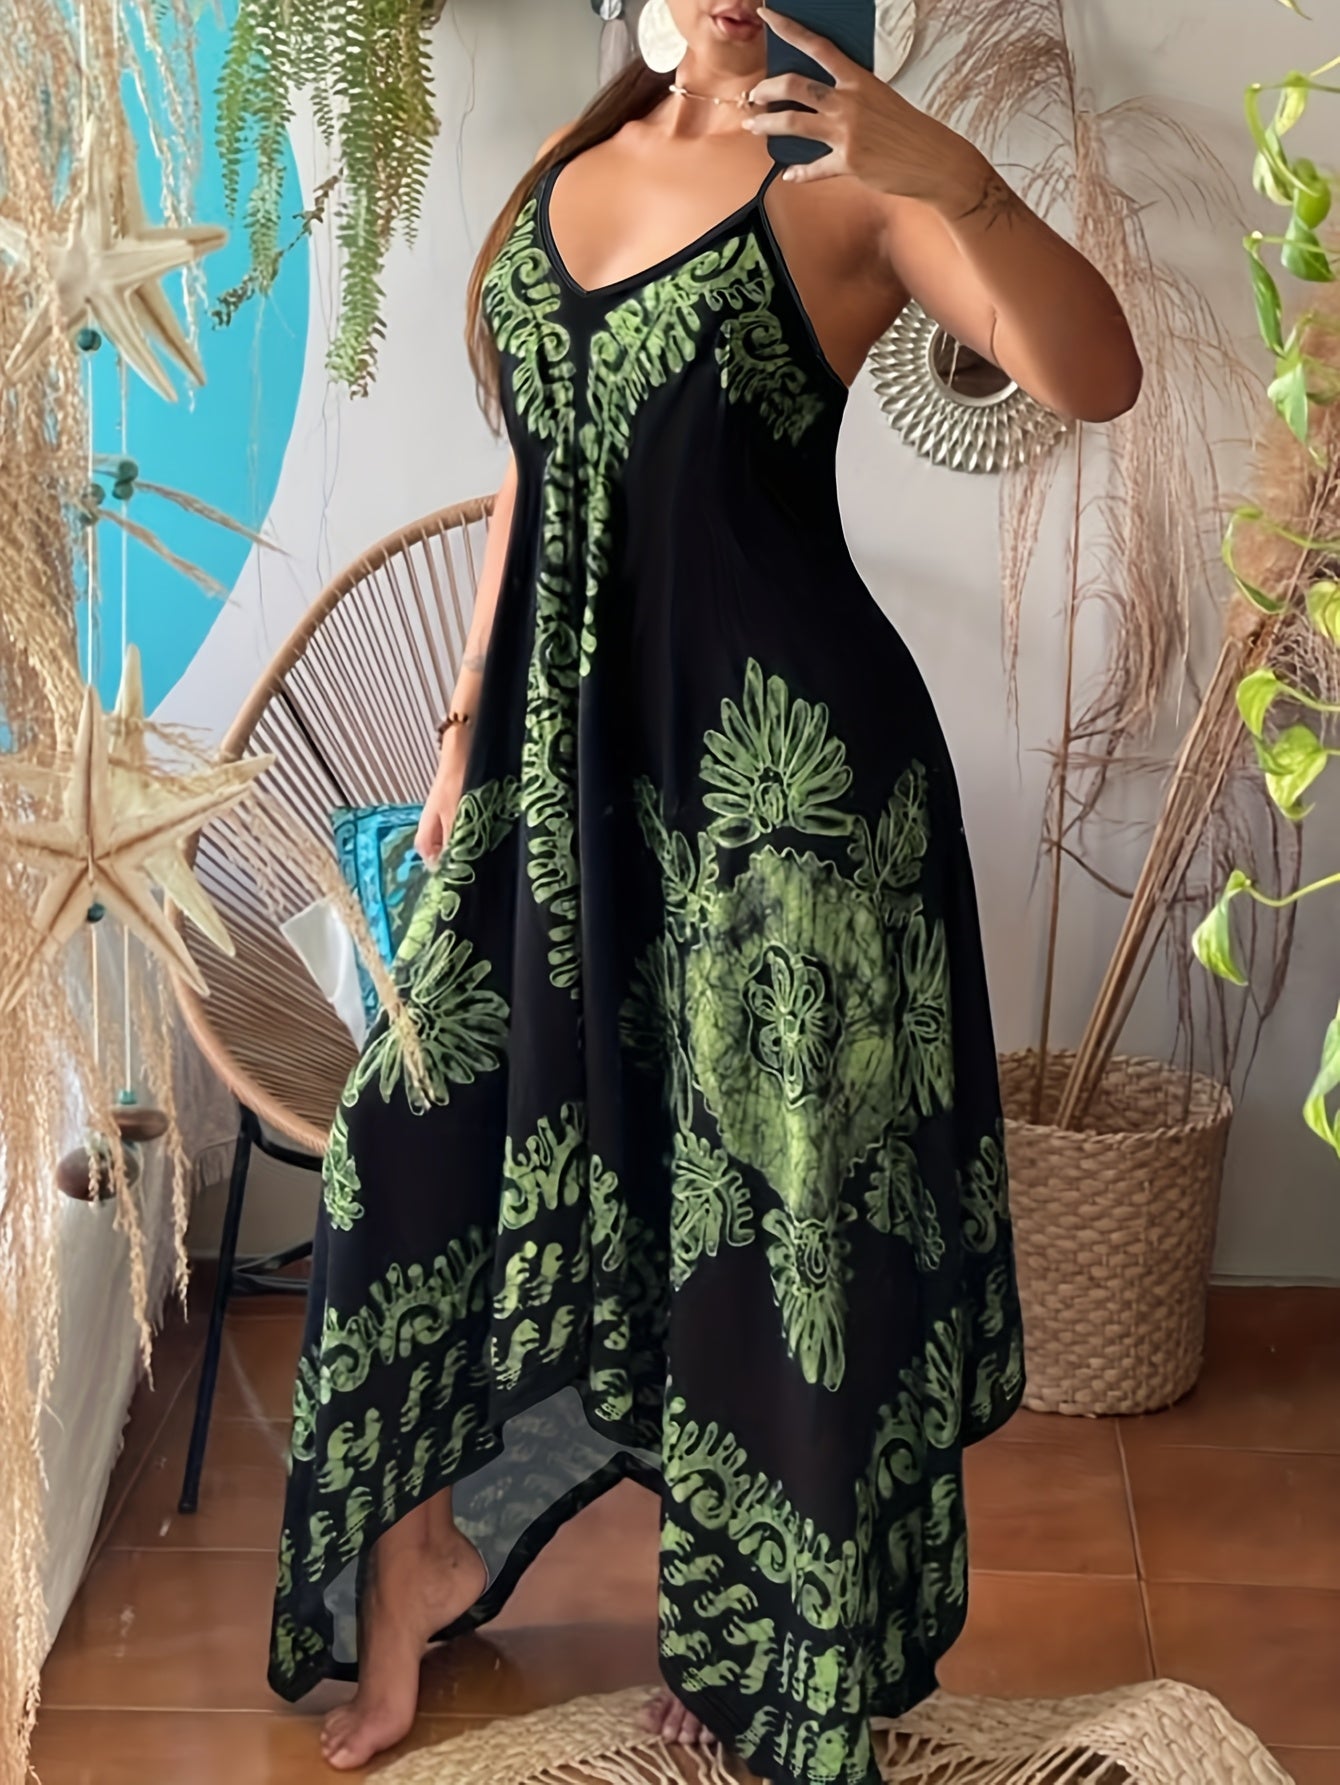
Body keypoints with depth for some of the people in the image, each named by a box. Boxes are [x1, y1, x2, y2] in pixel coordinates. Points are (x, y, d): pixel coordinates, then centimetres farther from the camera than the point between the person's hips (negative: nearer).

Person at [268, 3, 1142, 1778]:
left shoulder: (842, 187, -6)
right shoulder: (566, 177, 13)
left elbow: (1095, 378, -21)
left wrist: (953, 172, -36)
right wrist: (466, 728, 16)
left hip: (777, 761, -6)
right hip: (568, 747, 6)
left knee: (761, 1192, 5)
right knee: (445, 1130, 10)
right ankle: (417, 1557, 32)